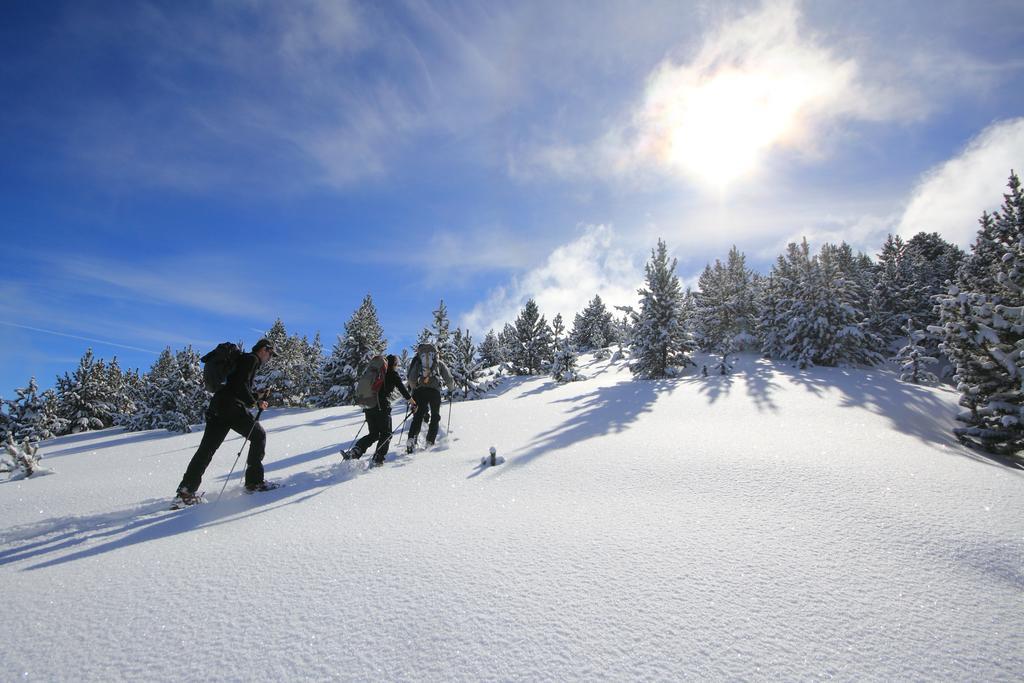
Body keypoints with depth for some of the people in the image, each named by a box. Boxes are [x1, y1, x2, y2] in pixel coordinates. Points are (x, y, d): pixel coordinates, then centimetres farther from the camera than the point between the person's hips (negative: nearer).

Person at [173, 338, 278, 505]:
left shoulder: (245, 359, 27)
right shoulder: (251, 359, -3)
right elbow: (240, 385, -16)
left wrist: (257, 400, 18)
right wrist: (254, 402, -6)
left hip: (217, 407, 9)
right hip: (232, 407, -9)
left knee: (206, 449, 7)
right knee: (258, 435, 0)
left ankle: (186, 490, 6)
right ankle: (254, 481, -1)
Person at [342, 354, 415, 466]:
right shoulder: (393, 374, 2)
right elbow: (402, 389, -3)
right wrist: (412, 402, 4)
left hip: (368, 406, 6)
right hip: (382, 407, -6)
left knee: (373, 434, 15)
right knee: (386, 434, 6)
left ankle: (355, 451, -4)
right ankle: (378, 458, -6)